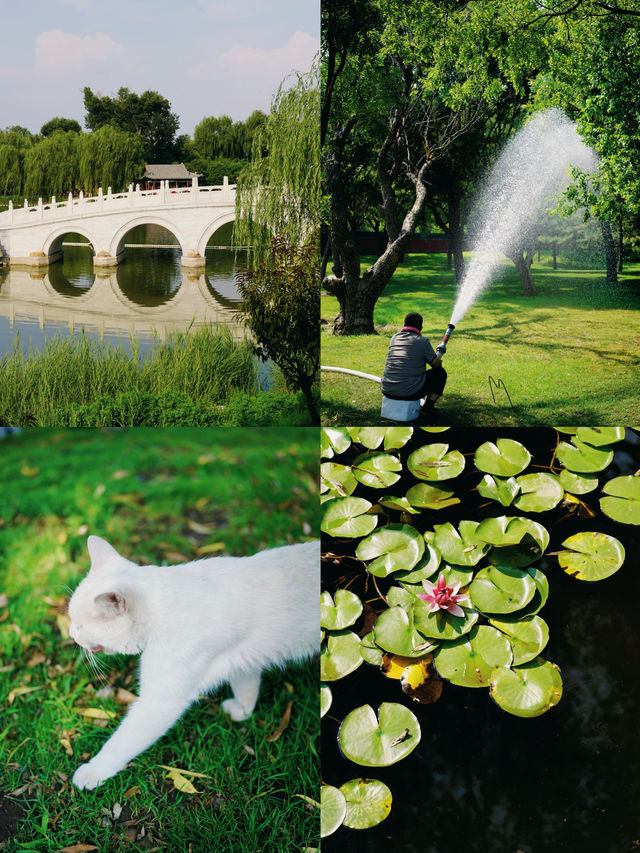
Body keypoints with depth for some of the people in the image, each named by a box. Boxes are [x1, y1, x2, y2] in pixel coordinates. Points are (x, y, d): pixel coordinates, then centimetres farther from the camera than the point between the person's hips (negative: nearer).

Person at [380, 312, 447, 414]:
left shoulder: (395, 338, 11)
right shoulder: (423, 341, -5)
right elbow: (437, 364, 4)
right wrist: (439, 353, 25)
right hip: (410, 393, -6)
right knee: (440, 372, 15)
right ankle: (427, 408, 9)